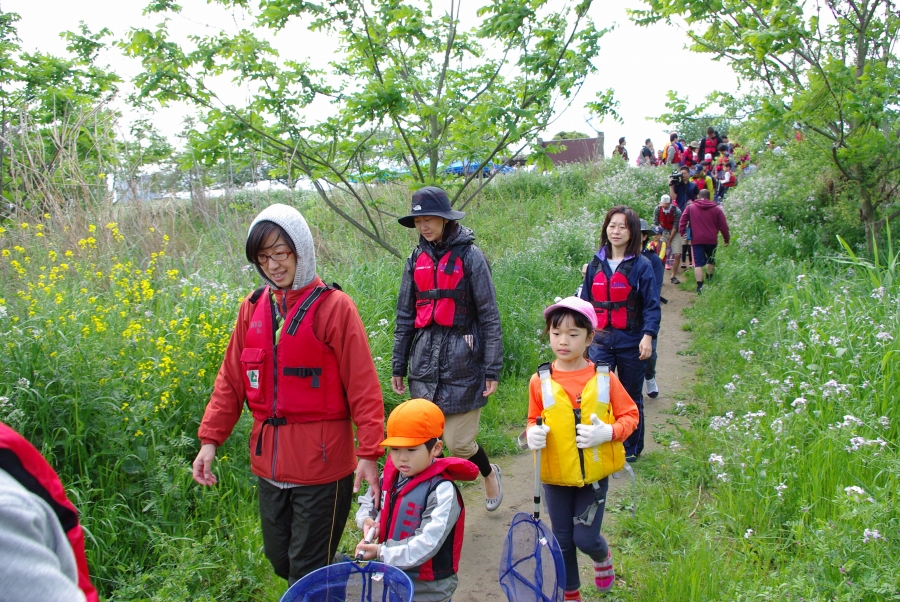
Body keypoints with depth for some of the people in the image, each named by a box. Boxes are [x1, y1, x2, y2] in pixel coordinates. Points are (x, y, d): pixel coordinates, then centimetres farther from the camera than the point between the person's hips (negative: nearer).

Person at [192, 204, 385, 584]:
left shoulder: (333, 306, -10)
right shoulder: (253, 308, 6)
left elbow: (362, 387, -12)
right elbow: (231, 381, 10)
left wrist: (369, 453, -16)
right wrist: (210, 439, 3)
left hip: (322, 464, -6)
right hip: (269, 464, 6)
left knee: (308, 574, 5)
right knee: (280, 562, 19)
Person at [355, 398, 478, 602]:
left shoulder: (442, 491, -23)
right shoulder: (391, 474, -4)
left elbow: (427, 544, -27)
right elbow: (369, 501, 14)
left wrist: (382, 553, -27)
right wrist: (367, 520, -6)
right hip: (391, 576, 6)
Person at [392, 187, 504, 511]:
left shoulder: (470, 256, -5)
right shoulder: (417, 259, 9)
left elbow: (489, 315, -5)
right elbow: (405, 316, 13)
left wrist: (492, 369, -8)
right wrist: (398, 366, 13)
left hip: (462, 359, -4)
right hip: (425, 358, 5)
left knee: (458, 442, -1)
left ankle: (489, 473, 31)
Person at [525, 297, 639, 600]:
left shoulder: (604, 379, -9)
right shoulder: (540, 381, -8)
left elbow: (630, 415, -1)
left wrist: (608, 432, -19)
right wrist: (532, 434, -16)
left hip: (594, 475, -1)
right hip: (555, 476, 1)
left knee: (585, 539, 2)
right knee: (562, 541, 13)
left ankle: (603, 558, 39)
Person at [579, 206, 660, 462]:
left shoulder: (641, 266, -5)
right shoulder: (596, 263, 7)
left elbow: (652, 305, -8)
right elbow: (586, 301, 13)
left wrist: (648, 335, -21)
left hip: (630, 342, -2)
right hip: (600, 340, 3)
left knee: (631, 397, 11)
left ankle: (632, 448, 28)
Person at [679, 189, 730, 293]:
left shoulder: (691, 207, 4)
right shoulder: (716, 209, 4)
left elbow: (682, 221, -2)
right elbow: (723, 226, 3)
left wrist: (682, 233, 1)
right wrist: (727, 239, 10)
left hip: (696, 240, -1)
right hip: (711, 240, 1)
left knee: (698, 263, -5)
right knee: (711, 260, 22)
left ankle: (700, 286, -15)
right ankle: (709, 280, 30)